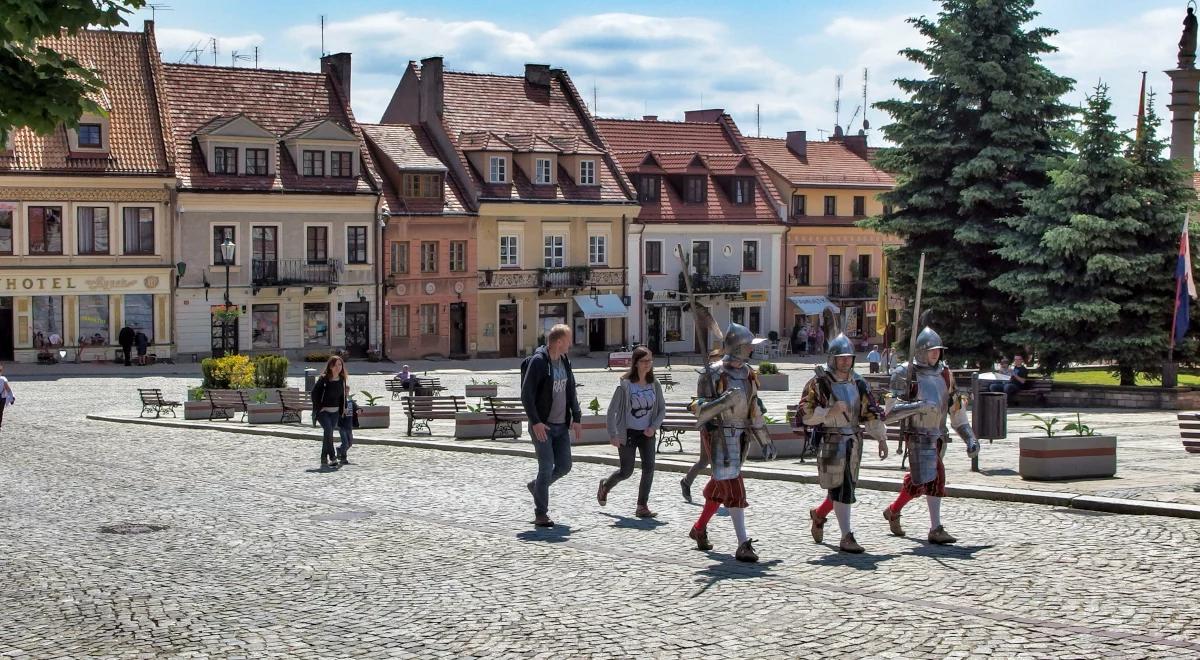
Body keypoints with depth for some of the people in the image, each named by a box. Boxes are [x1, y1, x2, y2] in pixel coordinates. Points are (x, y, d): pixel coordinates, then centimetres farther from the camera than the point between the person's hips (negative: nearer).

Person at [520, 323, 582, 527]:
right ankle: (541, 515, 3)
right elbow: (526, 394, -16)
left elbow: (571, 391, 17)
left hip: (561, 425, 7)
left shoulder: (564, 361, 9)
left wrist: (576, 418, 9)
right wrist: (535, 422, -21)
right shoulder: (538, 361, -14)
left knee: (564, 466, 7)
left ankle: (536, 486, 33)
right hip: (542, 426, -7)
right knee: (547, 468, -8)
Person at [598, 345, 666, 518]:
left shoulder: (654, 385, 0)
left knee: (649, 467, -10)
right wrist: (613, 435, -17)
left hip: (647, 433, 4)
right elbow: (612, 410, -12)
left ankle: (642, 507, -2)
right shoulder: (625, 385, -14)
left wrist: (654, 427, -8)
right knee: (626, 471, 4)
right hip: (628, 433, -4)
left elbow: (662, 409, 8)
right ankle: (605, 485, 36)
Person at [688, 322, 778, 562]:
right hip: (720, 436, -7)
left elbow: (755, 410, 17)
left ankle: (699, 529, 35)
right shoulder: (713, 374, -12)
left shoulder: (748, 373, 10)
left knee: (720, 486, 17)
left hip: (741, 436, 7)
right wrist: (724, 400, -30)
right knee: (734, 489, -12)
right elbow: (700, 412, -14)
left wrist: (765, 441, 17)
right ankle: (743, 545, -14)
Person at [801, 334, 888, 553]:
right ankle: (847, 537, -3)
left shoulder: (858, 383, 10)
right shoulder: (819, 383, -7)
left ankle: (819, 514, 37)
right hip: (829, 442, -6)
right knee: (840, 488, -7)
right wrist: (830, 411, -21)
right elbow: (805, 414, -11)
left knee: (846, 487, 13)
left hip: (853, 441, 6)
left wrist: (881, 438, 5)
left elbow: (871, 412, 11)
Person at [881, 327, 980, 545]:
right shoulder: (905, 373, -7)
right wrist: (918, 406, -25)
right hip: (918, 436, -6)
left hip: (938, 436, 6)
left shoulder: (945, 374, 11)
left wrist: (970, 438, 9)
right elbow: (891, 410, -13)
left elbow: (956, 410, 15)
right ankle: (936, 529, -7)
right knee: (932, 480, -12)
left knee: (919, 481, 11)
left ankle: (893, 511, 31)